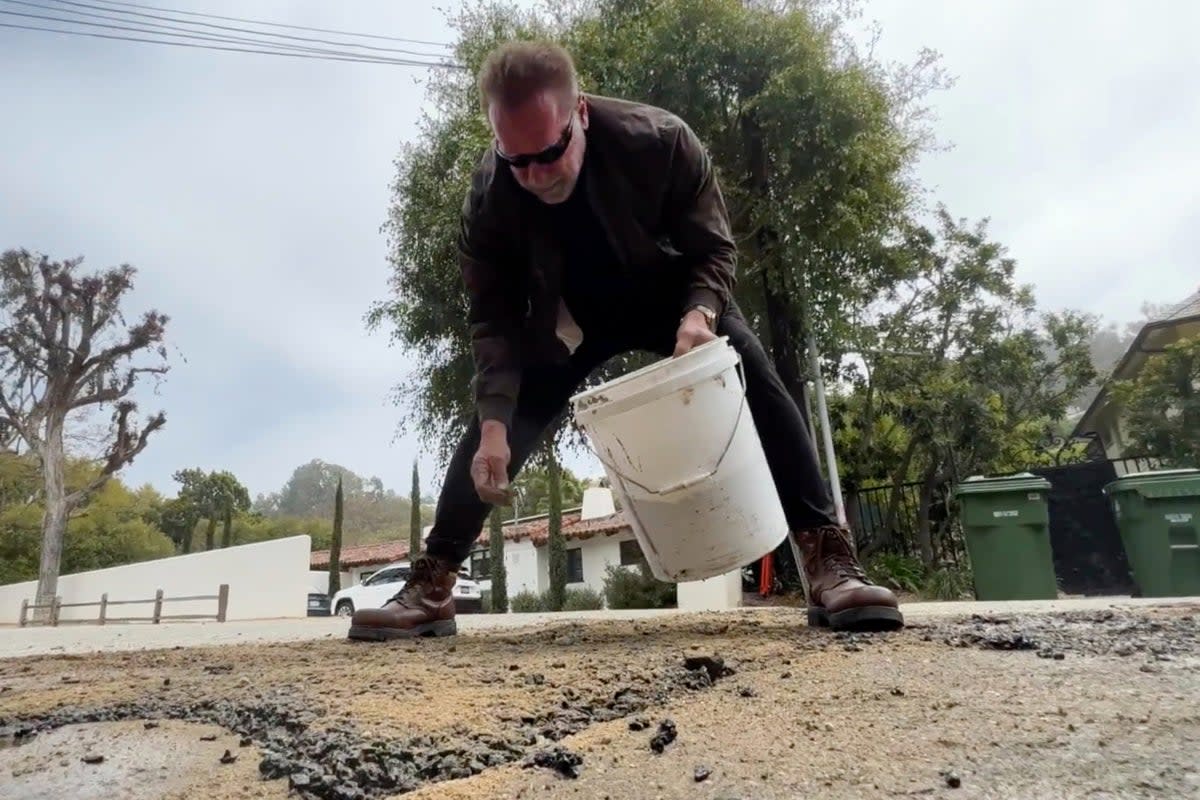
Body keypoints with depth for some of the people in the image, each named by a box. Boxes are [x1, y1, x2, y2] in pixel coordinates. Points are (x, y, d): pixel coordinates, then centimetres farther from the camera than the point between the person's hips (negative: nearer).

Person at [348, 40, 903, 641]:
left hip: (674, 298, 0)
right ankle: (429, 587, 0)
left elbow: (713, 248, -19)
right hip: (568, 320, 1)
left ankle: (829, 561, -19)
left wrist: (700, 313, -41)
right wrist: (494, 426, -33)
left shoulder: (661, 140, -30)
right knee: (498, 423, -11)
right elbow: (493, 318, -22)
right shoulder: (488, 196, -26)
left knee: (757, 386, -23)